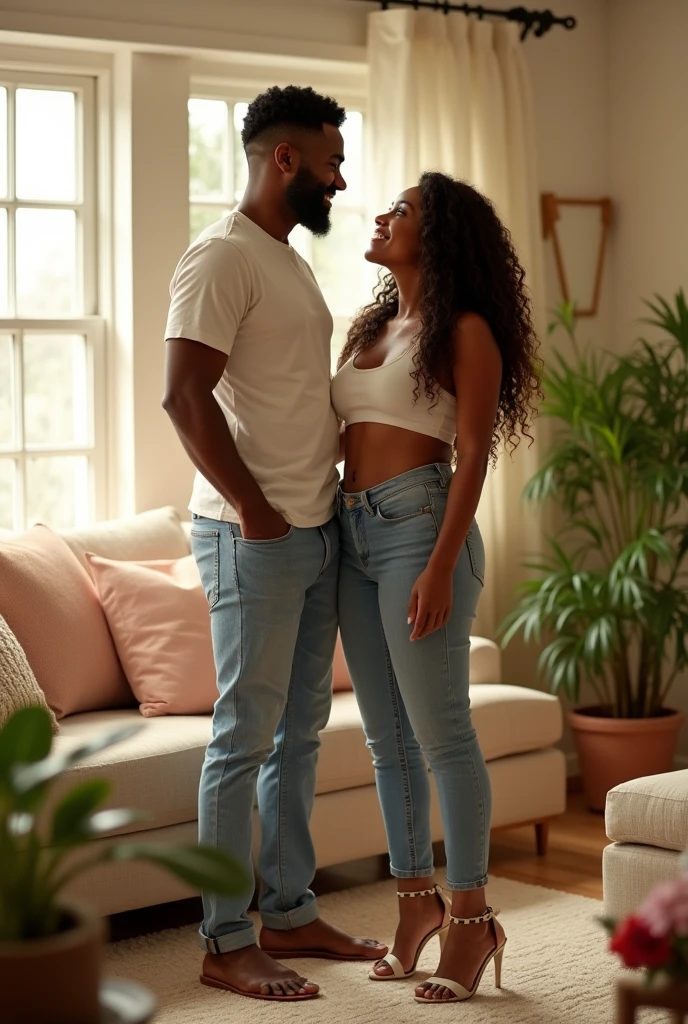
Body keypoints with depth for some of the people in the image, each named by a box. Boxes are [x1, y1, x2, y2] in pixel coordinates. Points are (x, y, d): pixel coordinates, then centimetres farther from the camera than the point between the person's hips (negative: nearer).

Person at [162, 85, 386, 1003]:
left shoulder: (291, 262, 18)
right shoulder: (224, 257, -12)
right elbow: (185, 393, -20)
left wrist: (336, 487, 11)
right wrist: (255, 511, -18)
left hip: (315, 531, 9)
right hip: (255, 538, -9)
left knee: (301, 731, 14)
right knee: (245, 736, -4)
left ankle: (290, 913, 24)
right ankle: (226, 944, 4)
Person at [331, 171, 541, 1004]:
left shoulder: (465, 331, -3)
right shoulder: (368, 325, 18)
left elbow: (472, 456, -9)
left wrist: (441, 567, -18)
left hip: (418, 526, -7)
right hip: (353, 532, 7)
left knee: (440, 732, -5)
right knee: (387, 737, 10)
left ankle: (471, 918, 2)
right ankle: (417, 900, 19)